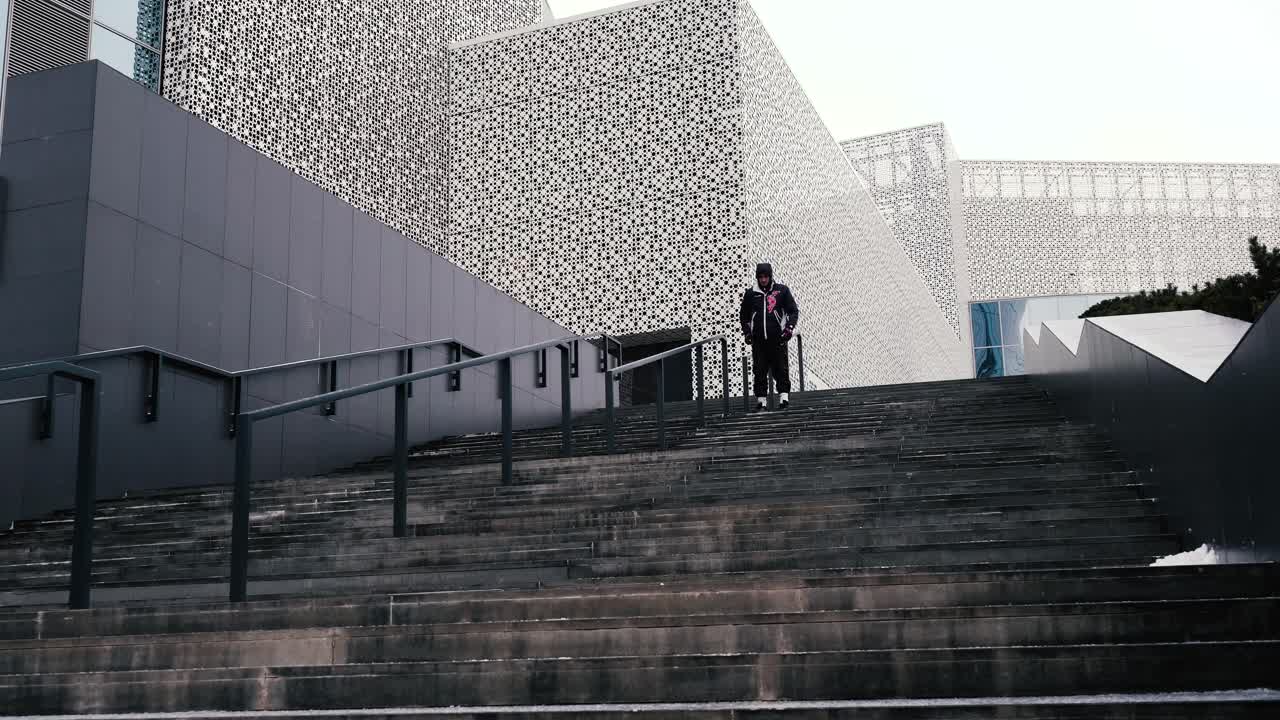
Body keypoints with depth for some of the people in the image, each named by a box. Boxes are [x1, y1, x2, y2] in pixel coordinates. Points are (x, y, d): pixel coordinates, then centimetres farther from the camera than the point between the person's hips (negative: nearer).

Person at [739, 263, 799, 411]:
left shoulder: (781, 290, 4)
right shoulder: (751, 293, 10)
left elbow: (794, 311, 7)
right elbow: (745, 315, 21)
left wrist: (789, 327, -6)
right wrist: (747, 332, 10)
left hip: (778, 338, -2)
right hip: (758, 340, 2)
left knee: (781, 369, -3)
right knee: (759, 371, 2)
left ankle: (784, 397, 2)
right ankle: (761, 400, 7)